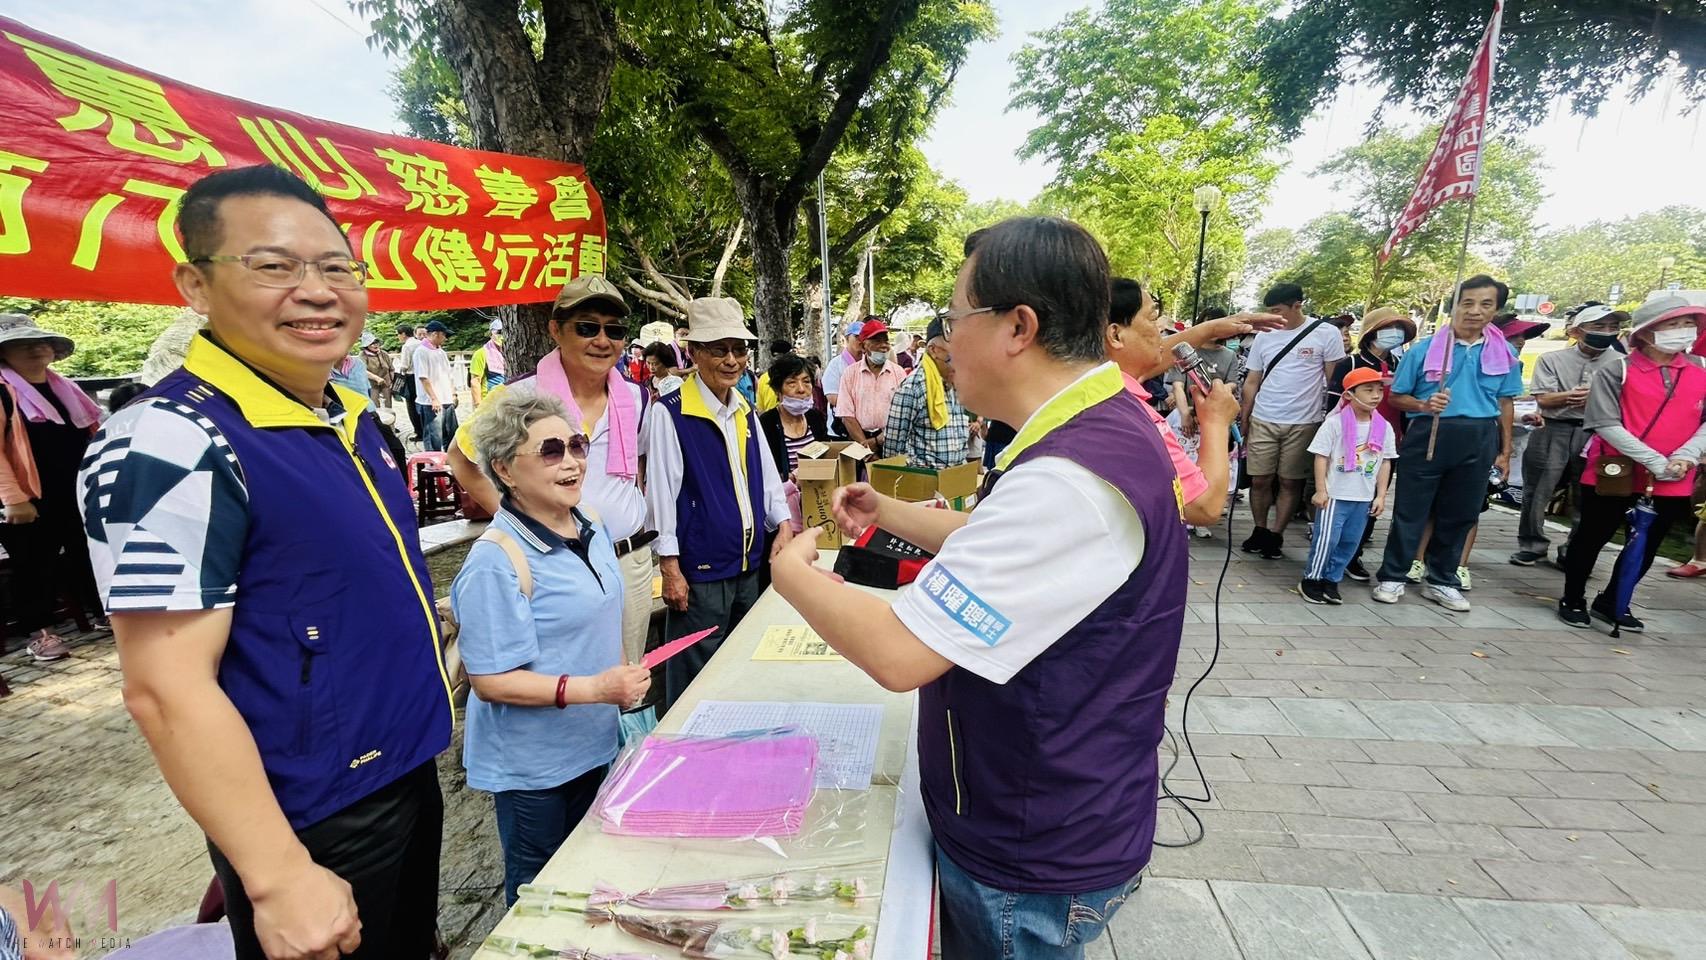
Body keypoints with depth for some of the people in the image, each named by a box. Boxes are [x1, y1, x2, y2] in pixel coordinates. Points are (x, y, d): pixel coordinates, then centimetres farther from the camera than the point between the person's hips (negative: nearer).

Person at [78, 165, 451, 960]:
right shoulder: (175, 443, -22)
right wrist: (279, 879, -22)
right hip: (314, 825, -8)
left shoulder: (351, 417, 3)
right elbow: (167, 688, -23)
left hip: (409, 779, 8)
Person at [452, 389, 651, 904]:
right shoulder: (496, 562, -25)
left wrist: (625, 682, 14)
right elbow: (490, 681, -24)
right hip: (532, 764, -7)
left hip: (594, 744, 7)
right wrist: (593, 688, -30)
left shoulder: (592, 530, 0)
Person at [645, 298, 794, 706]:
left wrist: (783, 524, 3)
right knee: (696, 679, 5)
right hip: (700, 568, -7)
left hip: (751, 562, 7)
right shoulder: (671, 413, -13)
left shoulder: (745, 409, 9)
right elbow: (661, 490, -13)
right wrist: (670, 568, -13)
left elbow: (766, 472, 16)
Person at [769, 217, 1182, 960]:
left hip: (1031, 866, -8)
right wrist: (890, 513, 9)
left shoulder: (1070, 479, -34)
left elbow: (897, 653, -32)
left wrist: (793, 571, -15)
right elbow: (996, 548, 15)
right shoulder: (1102, 425, 1)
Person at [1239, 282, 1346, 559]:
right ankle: (1260, 531, 18)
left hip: (1303, 423, -2)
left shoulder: (1326, 334, -2)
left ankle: (1275, 536, 13)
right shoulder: (1264, 336, 7)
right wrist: (1243, 419, 9)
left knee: (1290, 483, 4)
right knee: (1260, 480, 3)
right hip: (1263, 421, 3)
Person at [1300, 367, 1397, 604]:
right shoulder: (1335, 423, -9)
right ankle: (1311, 579, 12)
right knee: (1326, 539, -4)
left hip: (1364, 497, 5)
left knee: (1350, 541, 9)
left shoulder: (1384, 427, 4)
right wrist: (1321, 490, -11)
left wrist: (1380, 495, 7)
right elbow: (1321, 457, -8)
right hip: (1334, 495, -5)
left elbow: (1385, 462, 10)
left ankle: (1331, 580, 22)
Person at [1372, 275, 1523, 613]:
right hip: (1428, 436, -3)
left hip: (1479, 442, 4)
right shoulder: (1424, 349, -4)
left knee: (1459, 515, 11)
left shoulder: (1505, 354, 6)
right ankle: (1392, 577, 11)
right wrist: (1424, 404, -20)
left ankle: (1442, 581, 24)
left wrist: (1505, 451, 11)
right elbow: (1397, 397, 0)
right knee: (1410, 511, 1)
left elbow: (1505, 404, 12)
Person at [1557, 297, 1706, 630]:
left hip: (1673, 482, 5)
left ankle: (1611, 602, 30)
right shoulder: (1616, 371, -8)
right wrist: (1654, 461, -17)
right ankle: (1573, 600, 22)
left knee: (1647, 546, 14)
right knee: (1591, 538, 7)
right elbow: (1606, 424, -14)